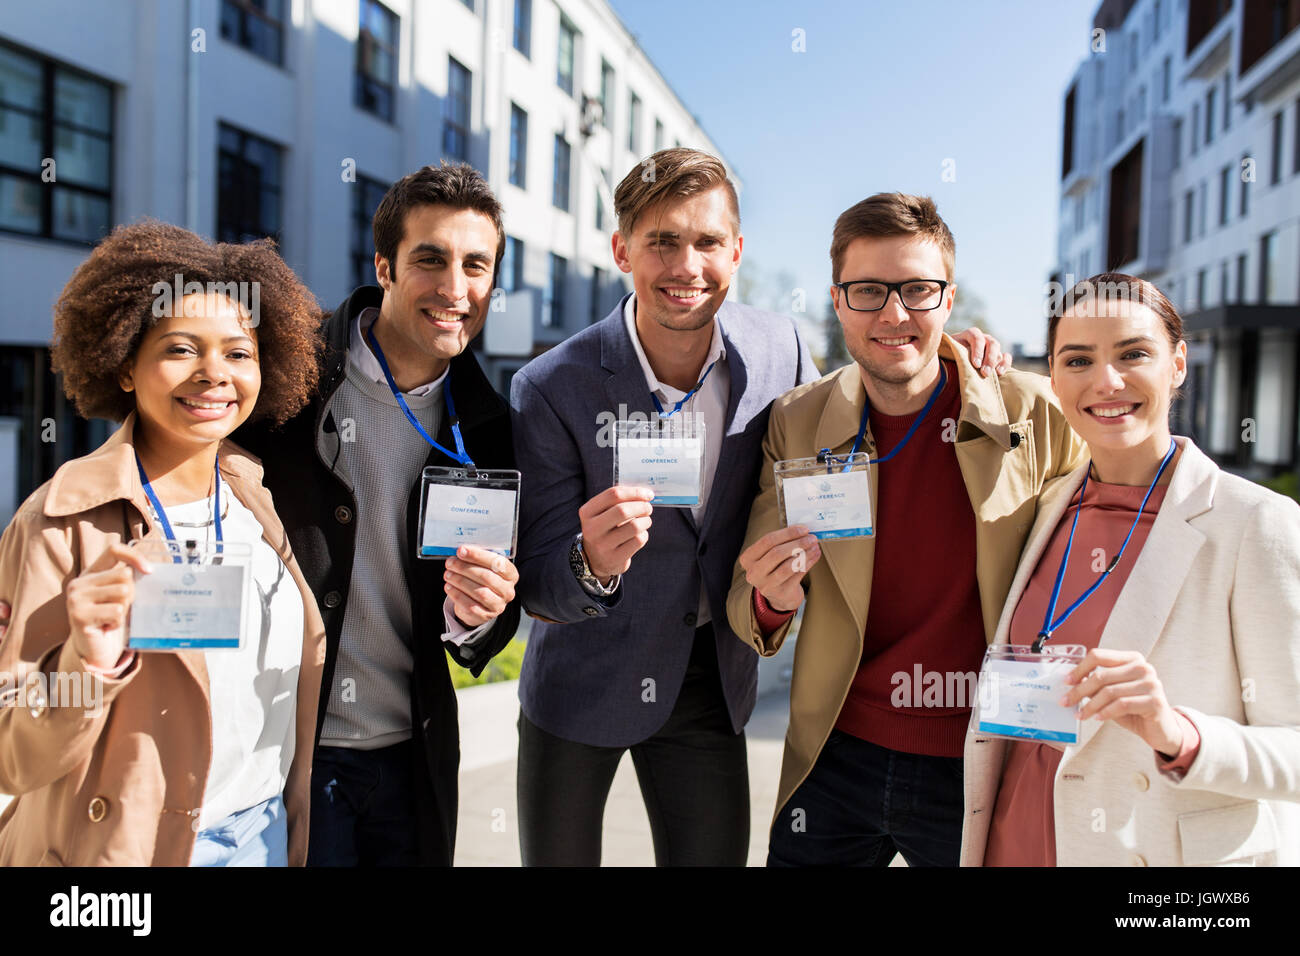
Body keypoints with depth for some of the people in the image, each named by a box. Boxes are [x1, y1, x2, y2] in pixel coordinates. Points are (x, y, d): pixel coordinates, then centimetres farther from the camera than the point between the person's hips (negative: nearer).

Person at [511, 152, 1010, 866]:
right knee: (558, 859, 16)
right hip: (583, 681, -1)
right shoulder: (548, 390, -20)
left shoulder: (779, 348, -11)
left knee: (715, 854, 11)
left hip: (714, 679, 2)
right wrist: (592, 563, -41)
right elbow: (536, 588, -16)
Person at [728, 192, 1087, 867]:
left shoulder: (1038, 414, -12)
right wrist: (771, 602, -25)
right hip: (838, 761, 2)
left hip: (981, 770, -1)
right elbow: (748, 610, -2)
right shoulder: (795, 423, -5)